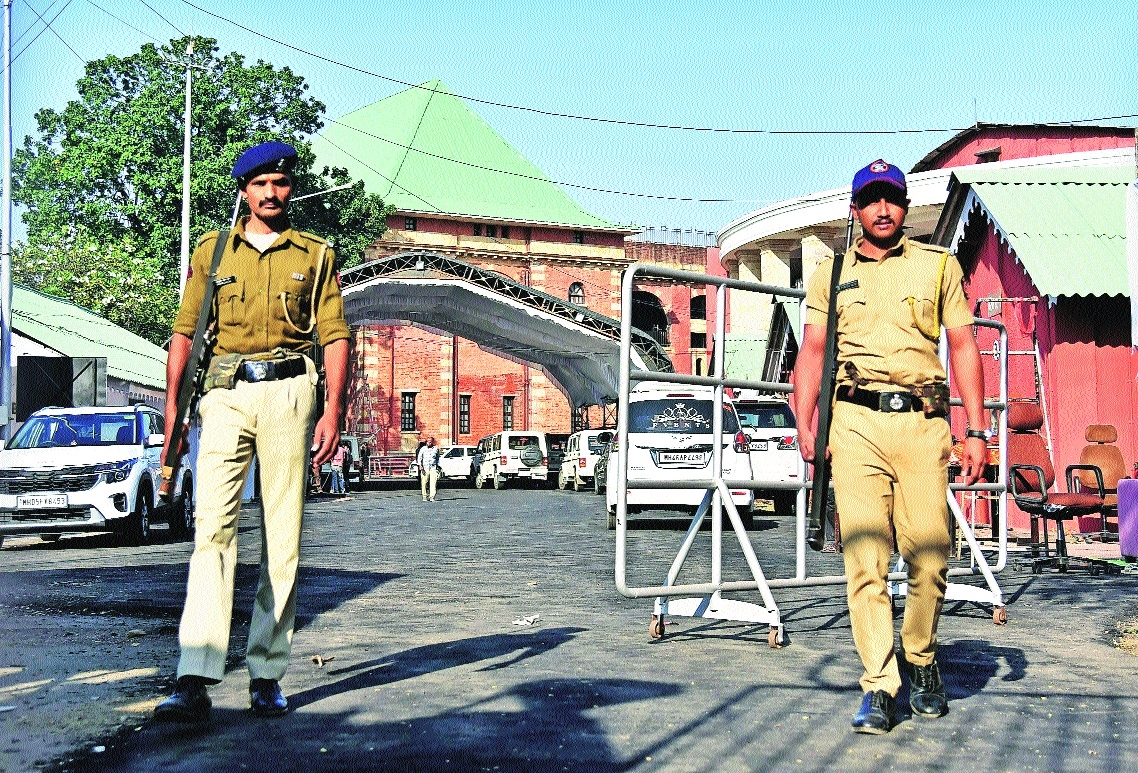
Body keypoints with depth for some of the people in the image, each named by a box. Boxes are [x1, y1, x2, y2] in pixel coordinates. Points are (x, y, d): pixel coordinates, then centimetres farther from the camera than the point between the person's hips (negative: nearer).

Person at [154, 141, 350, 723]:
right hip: (224, 392, 0)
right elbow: (184, 331, 13)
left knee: (282, 535, 0)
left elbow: (335, 337, 7)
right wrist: (172, 406, 4)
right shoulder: (212, 252, 15)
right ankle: (195, 680, -19)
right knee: (213, 526, -13)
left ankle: (267, 676, 6)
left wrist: (333, 411, -5)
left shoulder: (315, 255, 12)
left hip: (288, 392, 0)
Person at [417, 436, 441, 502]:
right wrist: (420, 465, -10)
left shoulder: (436, 449, 11)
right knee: (424, 483, 0)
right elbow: (419, 458, 3)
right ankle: (425, 496, 12)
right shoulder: (423, 449, 8)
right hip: (424, 469, 0)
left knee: (433, 483, -10)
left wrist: (437, 466, 17)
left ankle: (432, 497, -13)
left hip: (433, 469, 0)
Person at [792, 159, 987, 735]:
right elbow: (812, 351, 12)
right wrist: (804, 424, -3)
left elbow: (963, 347, 12)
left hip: (923, 423, 0)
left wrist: (976, 430, 3)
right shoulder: (831, 274, 16)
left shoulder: (939, 265, 15)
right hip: (856, 423, 0)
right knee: (865, 558, -6)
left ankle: (921, 660, 20)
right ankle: (878, 687, -2)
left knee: (930, 554, -4)